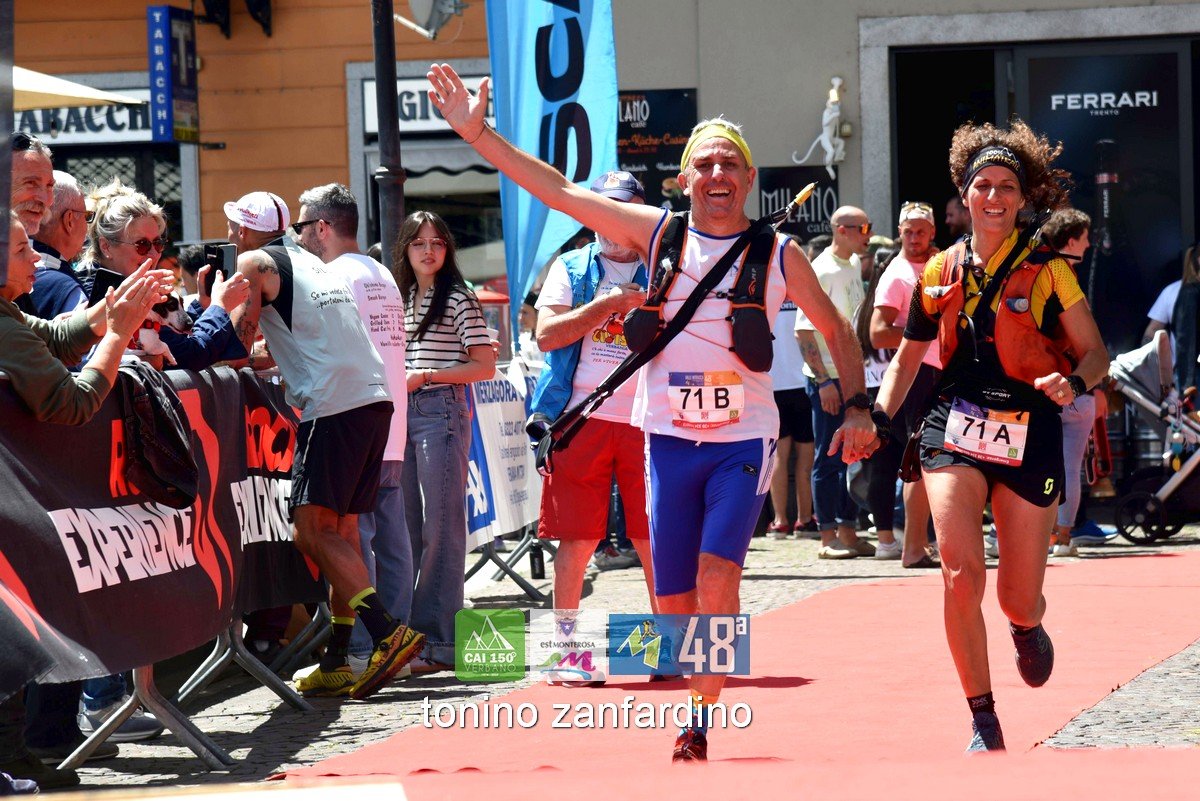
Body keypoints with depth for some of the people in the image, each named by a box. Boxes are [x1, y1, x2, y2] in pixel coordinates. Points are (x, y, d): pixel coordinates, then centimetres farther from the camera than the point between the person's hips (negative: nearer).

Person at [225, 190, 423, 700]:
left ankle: (387, 633, -24)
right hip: (374, 397, 8)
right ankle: (340, 659, 10)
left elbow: (238, 340, 0)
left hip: (333, 407, -8)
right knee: (340, 529, 10)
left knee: (312, 530, -10)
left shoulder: (254, 263, 2)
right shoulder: (307, 261, 26)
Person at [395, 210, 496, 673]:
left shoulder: (458, 300, -2)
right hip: (402, 412, 7)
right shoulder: (400, 300, 18)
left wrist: (425, 377, -12)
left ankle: (440, 642, -9)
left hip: (441, 412, -7)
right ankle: (410, 633, 12)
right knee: (408, 525, 7)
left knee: (441, 526, -8)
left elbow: (484, 367, -6)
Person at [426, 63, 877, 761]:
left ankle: (702, 716, -13)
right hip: (669, 436, 2)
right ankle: (699, 699, 22)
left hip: (744, 438, -2)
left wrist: (859, 407, 4)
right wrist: (477, 133, 0)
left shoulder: (779, 256, 0)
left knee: (717, 576, -20)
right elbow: (557, 190, 4)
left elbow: (836, 329, 14)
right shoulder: (657, 233, 4)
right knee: (675, 600, 1)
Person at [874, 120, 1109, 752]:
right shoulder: (940, 273, 7)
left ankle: (1027, 628, 46)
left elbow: (1095, 353, 1)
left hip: (1029, 434, -1)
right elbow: (908, 355, 18)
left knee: (1019, 600, 5)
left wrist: (1073, 382, -21)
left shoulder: (1046, 268, -1)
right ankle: (983, 722, -7)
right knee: (961, 573, -19)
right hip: (954, 431, 1)